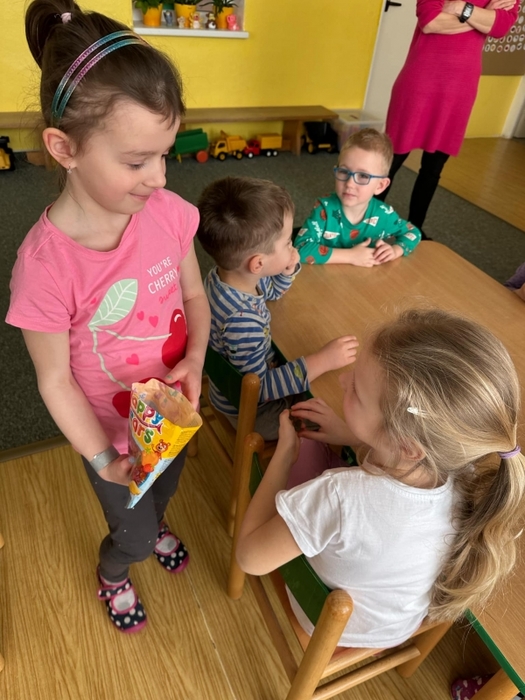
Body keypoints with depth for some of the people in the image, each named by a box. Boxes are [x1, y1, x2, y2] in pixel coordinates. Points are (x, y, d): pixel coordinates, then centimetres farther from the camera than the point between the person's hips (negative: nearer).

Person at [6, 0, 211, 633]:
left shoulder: (168, 212, -19)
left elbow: (194, 296, -4)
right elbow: (55, 379, -18)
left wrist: (194, 359, -20)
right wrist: (102, 458, -20)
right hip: (113, 431, -4)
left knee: (165, 486, 34)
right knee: (133, 533, 21)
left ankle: (154, 525, 72)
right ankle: (112, 577, 60)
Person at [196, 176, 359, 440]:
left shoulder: (226, 273, -14)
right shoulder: (243, 321, -41)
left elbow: (272, 291, 8)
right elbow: (259, 389, -30)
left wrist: (288, 269, -13)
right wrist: (322, 361, -31)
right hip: (250, 411, -7)